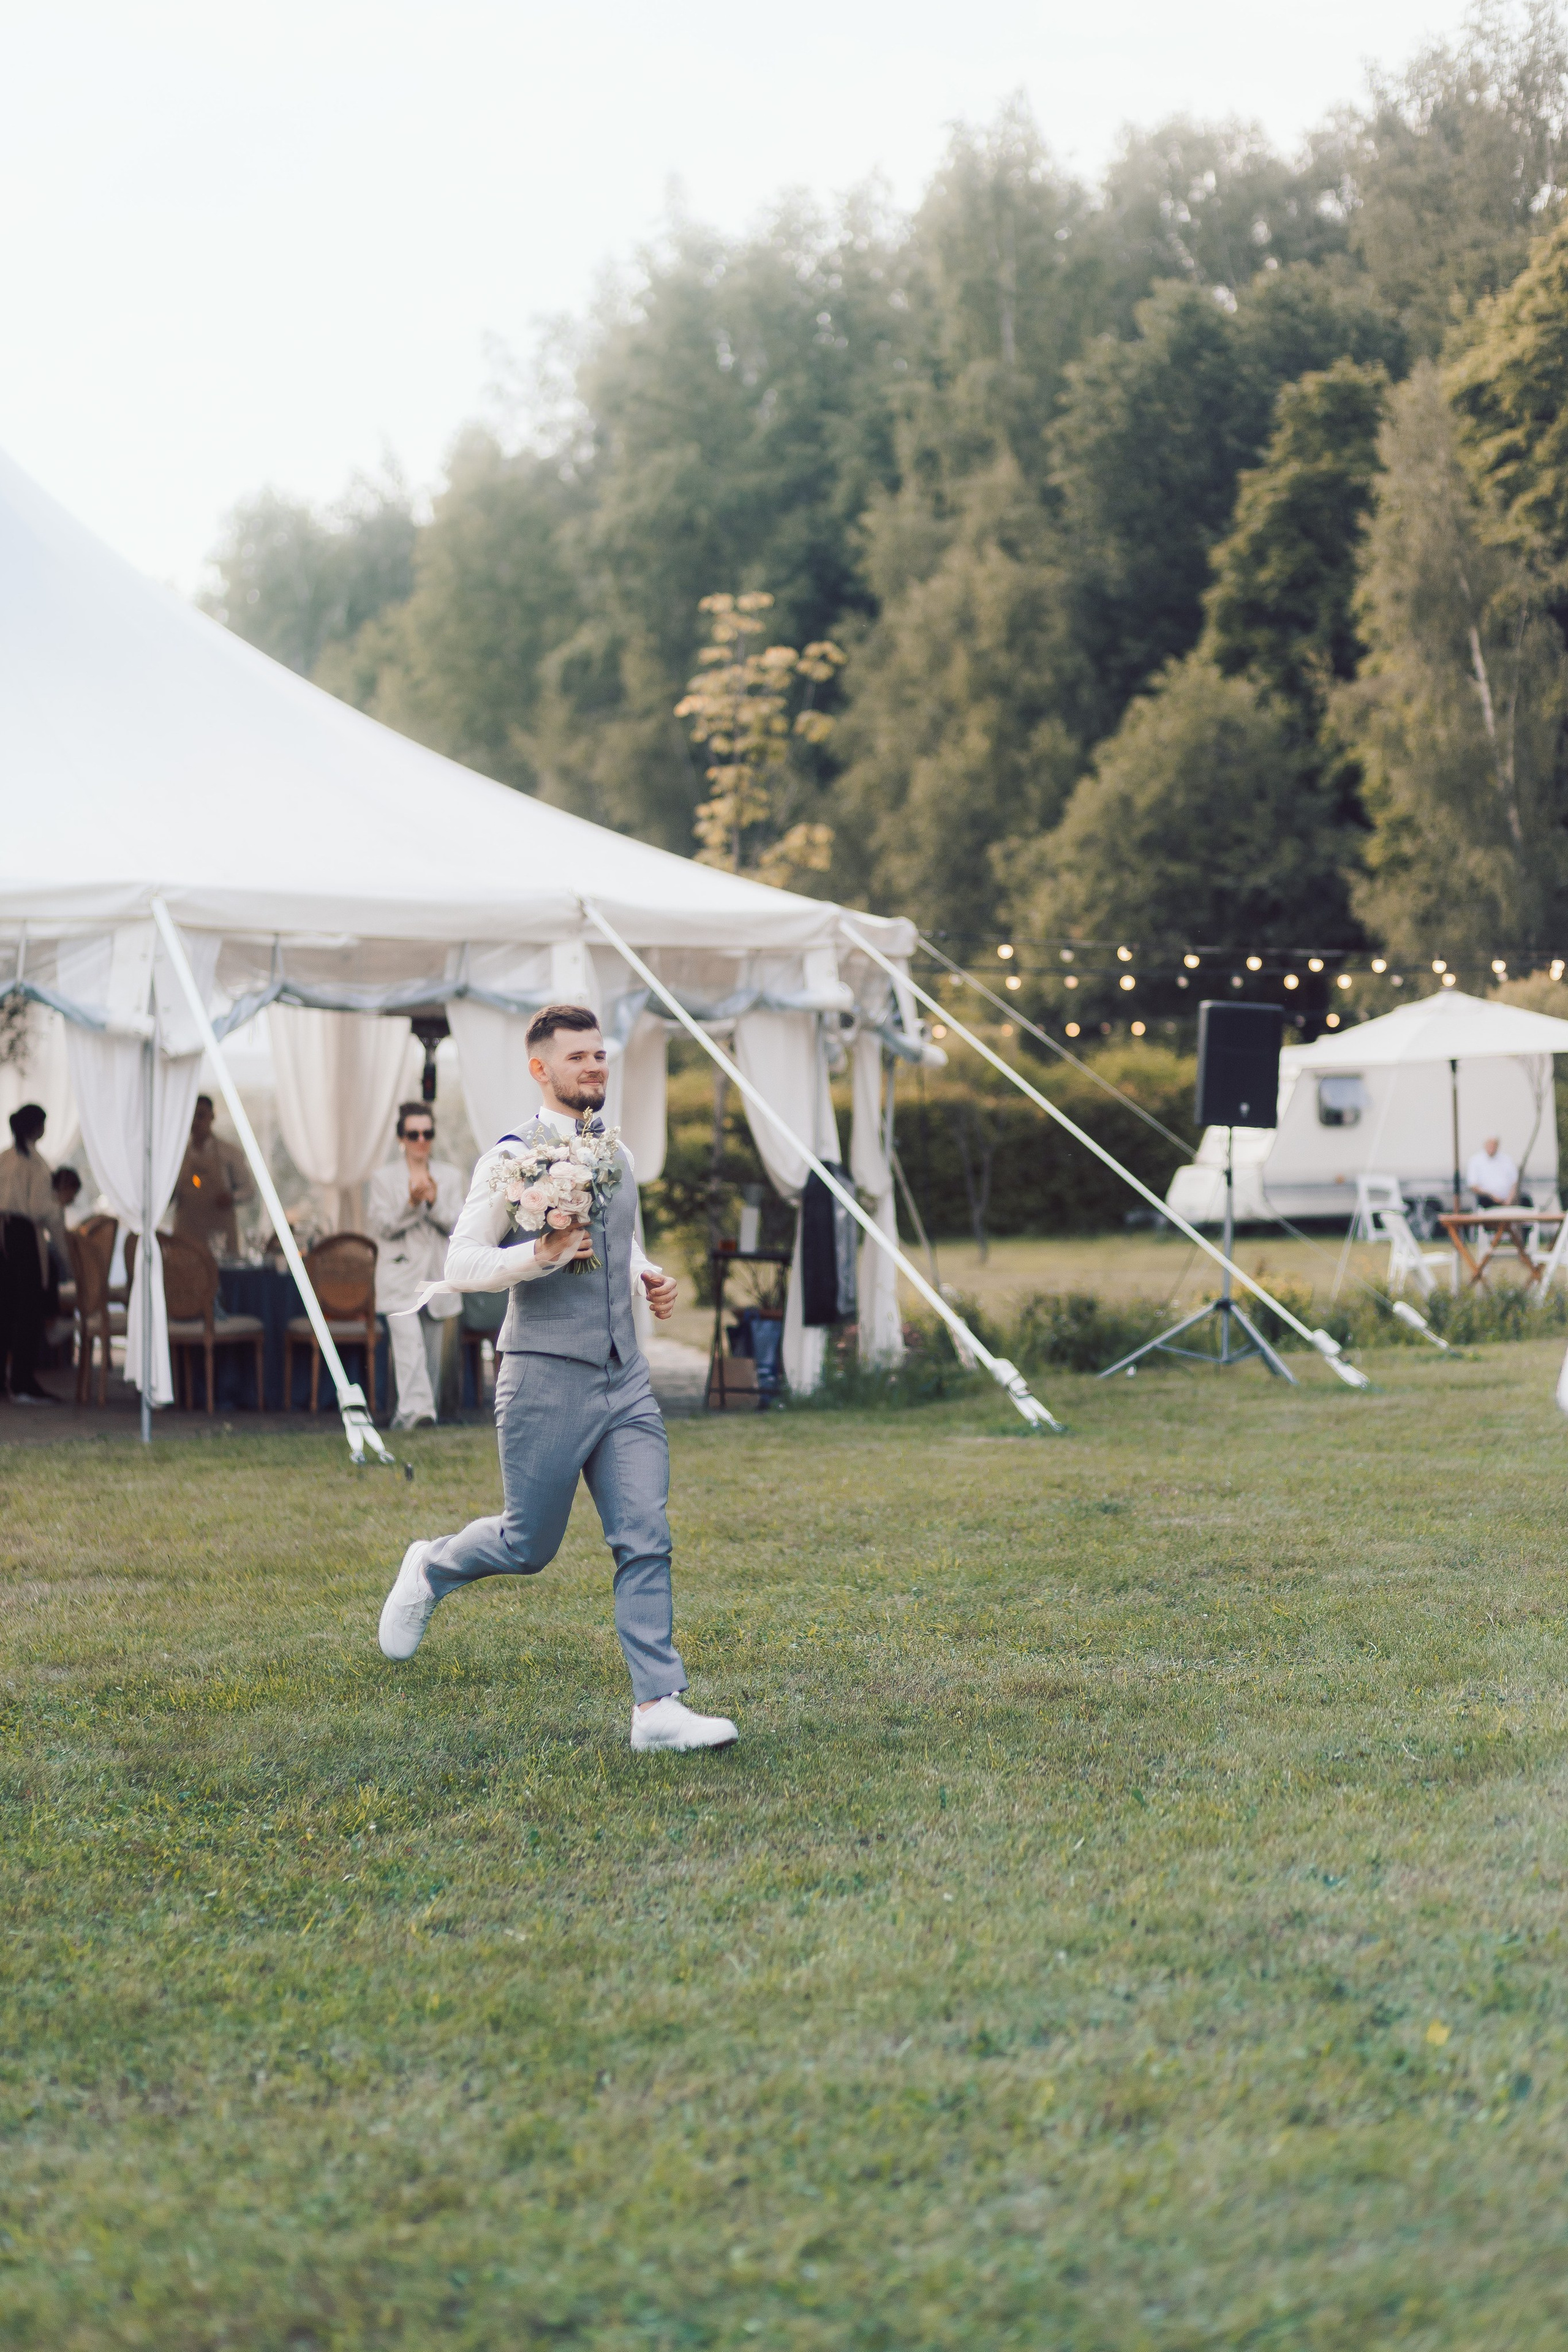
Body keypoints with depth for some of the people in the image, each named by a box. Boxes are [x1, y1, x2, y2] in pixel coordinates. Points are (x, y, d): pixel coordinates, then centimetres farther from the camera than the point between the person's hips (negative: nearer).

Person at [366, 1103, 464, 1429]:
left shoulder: (449, 1177, 11)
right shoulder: (384, 1178, 4)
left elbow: (456, 1225, 2)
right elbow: (383, 1227, -5)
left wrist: (434, 1202, -16)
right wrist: (411, 1203, -20)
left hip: (435, 1276, 4)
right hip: (400, 1277, -4)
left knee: (431, 1350, 6)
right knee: (409, 1344, -20)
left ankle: (408, 1414, 16)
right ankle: (415, 1409, -31)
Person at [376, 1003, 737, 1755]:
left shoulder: (617, 1156, 13)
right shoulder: (512, 1158, -8)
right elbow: (460, 1265, -10)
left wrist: (648, 1277, 8)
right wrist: (541, 1254, -23)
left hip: (624, 1377, 6)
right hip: (547, 1375, -6)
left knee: (646, 1542, -4)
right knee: (528, 1546, 5)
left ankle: (658, 1707, -4)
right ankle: (429, 1567, 36)